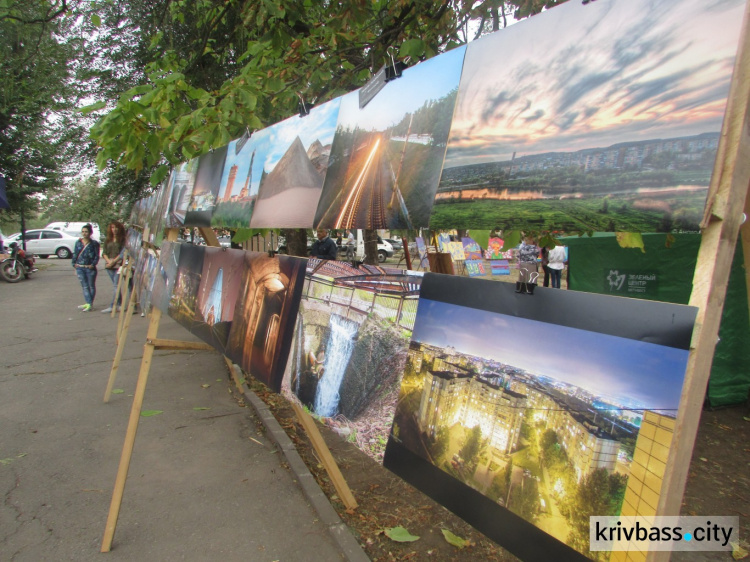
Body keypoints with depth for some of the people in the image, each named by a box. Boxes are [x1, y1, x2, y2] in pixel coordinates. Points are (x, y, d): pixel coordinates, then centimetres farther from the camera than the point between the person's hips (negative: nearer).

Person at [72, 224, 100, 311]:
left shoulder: (94, 243, -2)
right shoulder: (78, 243, 8)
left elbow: (97, 256, -3)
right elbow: (75, 254, 12)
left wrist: (93, 264, -14)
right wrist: (74, 264, 5)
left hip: (90, 268, -3)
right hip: (80, 268, 3)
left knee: (91, 286, 6)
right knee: (85, 286, 4)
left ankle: (90, 304, 13)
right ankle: (89, 303, 8)